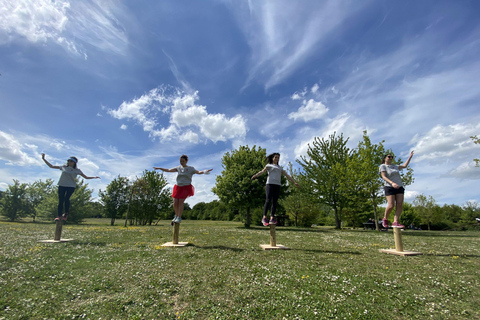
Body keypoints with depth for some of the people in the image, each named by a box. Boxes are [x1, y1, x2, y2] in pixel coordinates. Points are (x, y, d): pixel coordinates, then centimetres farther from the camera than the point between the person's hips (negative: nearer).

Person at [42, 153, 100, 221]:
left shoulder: (77, 170, 5)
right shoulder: (63, 167, 11)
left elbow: (86, 177, 9)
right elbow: (51, 166, 19)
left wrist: (94, 177, -4)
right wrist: (44, 159, 16)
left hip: (71, 186, -2)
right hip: (62, 185, 2)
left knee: (66, 198, -20)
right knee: (61, 200, -4)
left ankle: (66, 213, -6)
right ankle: (59, 215, 1)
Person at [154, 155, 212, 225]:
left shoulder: (190, 168, 1)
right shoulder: (178, 168, 12)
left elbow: (198, 172, -14)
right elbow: (169, 170, 20)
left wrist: (205, 171, -33)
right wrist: (159, 168, 20)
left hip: (186, 187, -4)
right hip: (178, 187, 4)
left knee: (181, 201, -13)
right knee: (175, 203, -3)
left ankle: (179, 218, -2)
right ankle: (176, 215, 21)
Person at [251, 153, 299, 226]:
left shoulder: (280, 168, 28)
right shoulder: (269, 165, 15)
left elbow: (287, 176, 27)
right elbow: (262, 171, -3)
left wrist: (294, 182, 19)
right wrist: (255, 175, -22)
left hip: (277, 185, 4)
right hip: (270, 184, -4)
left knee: (274, 202, -5)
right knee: (268, 200, -16)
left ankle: (272, 218, -8)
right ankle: (264, 217, -15)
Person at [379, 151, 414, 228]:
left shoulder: (394, 166, 20)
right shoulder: (383, 166, -1)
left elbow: (404, 166, 34)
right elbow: (383, 177, -13)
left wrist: (410, 157, 32)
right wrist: (392, 183, -28)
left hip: (399, 187, 6)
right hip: (389, 187, -6)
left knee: (400, 205, -10)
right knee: (391, 205, -16)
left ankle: (395, 222, -12)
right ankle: (385, 219, 6)